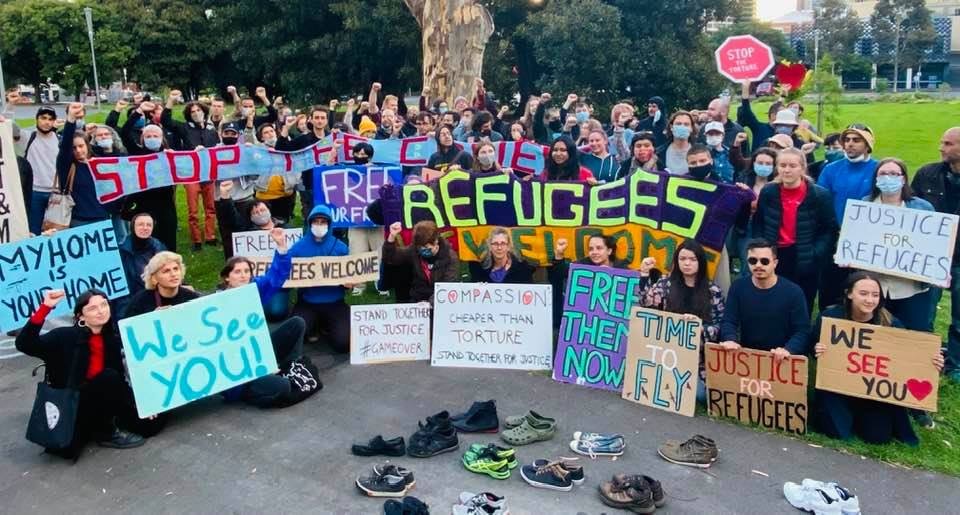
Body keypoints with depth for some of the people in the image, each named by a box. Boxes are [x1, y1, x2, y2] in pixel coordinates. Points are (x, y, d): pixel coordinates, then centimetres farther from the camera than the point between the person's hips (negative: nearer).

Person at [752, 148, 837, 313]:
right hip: (774, 259, 2)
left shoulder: (819, 195, -5)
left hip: (805, 264, -2)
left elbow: (830, 229, -1)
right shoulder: (767, 192, 3)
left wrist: (815, 254, -13)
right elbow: (758, 224, 12)